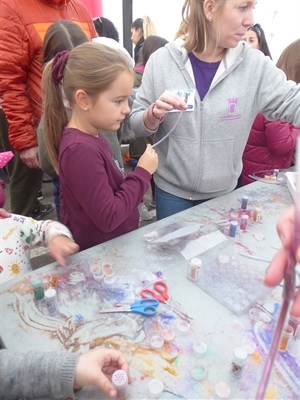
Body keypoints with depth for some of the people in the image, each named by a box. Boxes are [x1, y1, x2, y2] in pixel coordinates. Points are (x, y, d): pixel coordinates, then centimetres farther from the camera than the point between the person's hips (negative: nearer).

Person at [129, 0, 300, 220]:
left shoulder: (255, 64, -7)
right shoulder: (162, 60, -10)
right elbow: (136, 124, -5)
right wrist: (154, 114, -24)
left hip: (223, 193, 2)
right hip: (172, 191, -1)